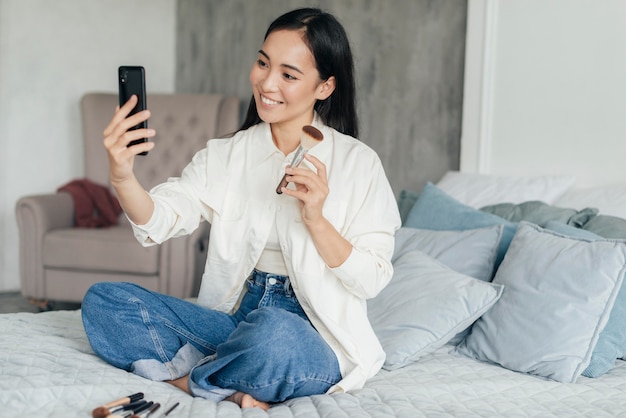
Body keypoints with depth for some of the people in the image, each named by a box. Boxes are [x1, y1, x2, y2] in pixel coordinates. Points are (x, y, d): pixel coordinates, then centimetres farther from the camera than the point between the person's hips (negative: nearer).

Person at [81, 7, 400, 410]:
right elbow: (160, 221, -9)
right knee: (103, 300, -12)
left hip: (314, 338, -4)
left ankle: (187, 378, -10)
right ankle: (229, 389, -18)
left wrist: (316, 220, -21)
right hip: (234, 318, 4)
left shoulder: (358, 162, -4)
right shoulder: (227, 154, 7)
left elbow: (371, 280, -7)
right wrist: (122, 176, -29)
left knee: (274, 332, -40)